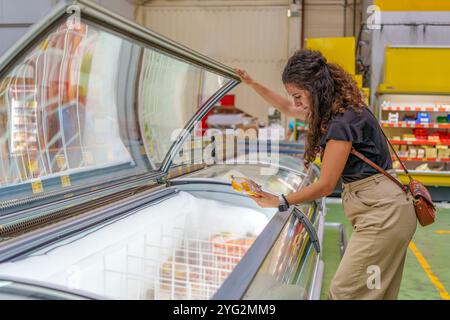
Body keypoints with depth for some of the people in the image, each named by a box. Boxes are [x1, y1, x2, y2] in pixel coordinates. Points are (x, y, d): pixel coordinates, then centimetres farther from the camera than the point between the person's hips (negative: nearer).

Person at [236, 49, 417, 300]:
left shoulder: (343, 121, -19)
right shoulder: (340, 108, 11)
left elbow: (326, 185, -15)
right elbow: (287, 108, 26)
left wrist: (280, 202, -7)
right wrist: (253, 84, 24)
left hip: (383, 213, -10)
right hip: (384, 213, 10)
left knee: (344, 292, -9)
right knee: (379, 293, 15)